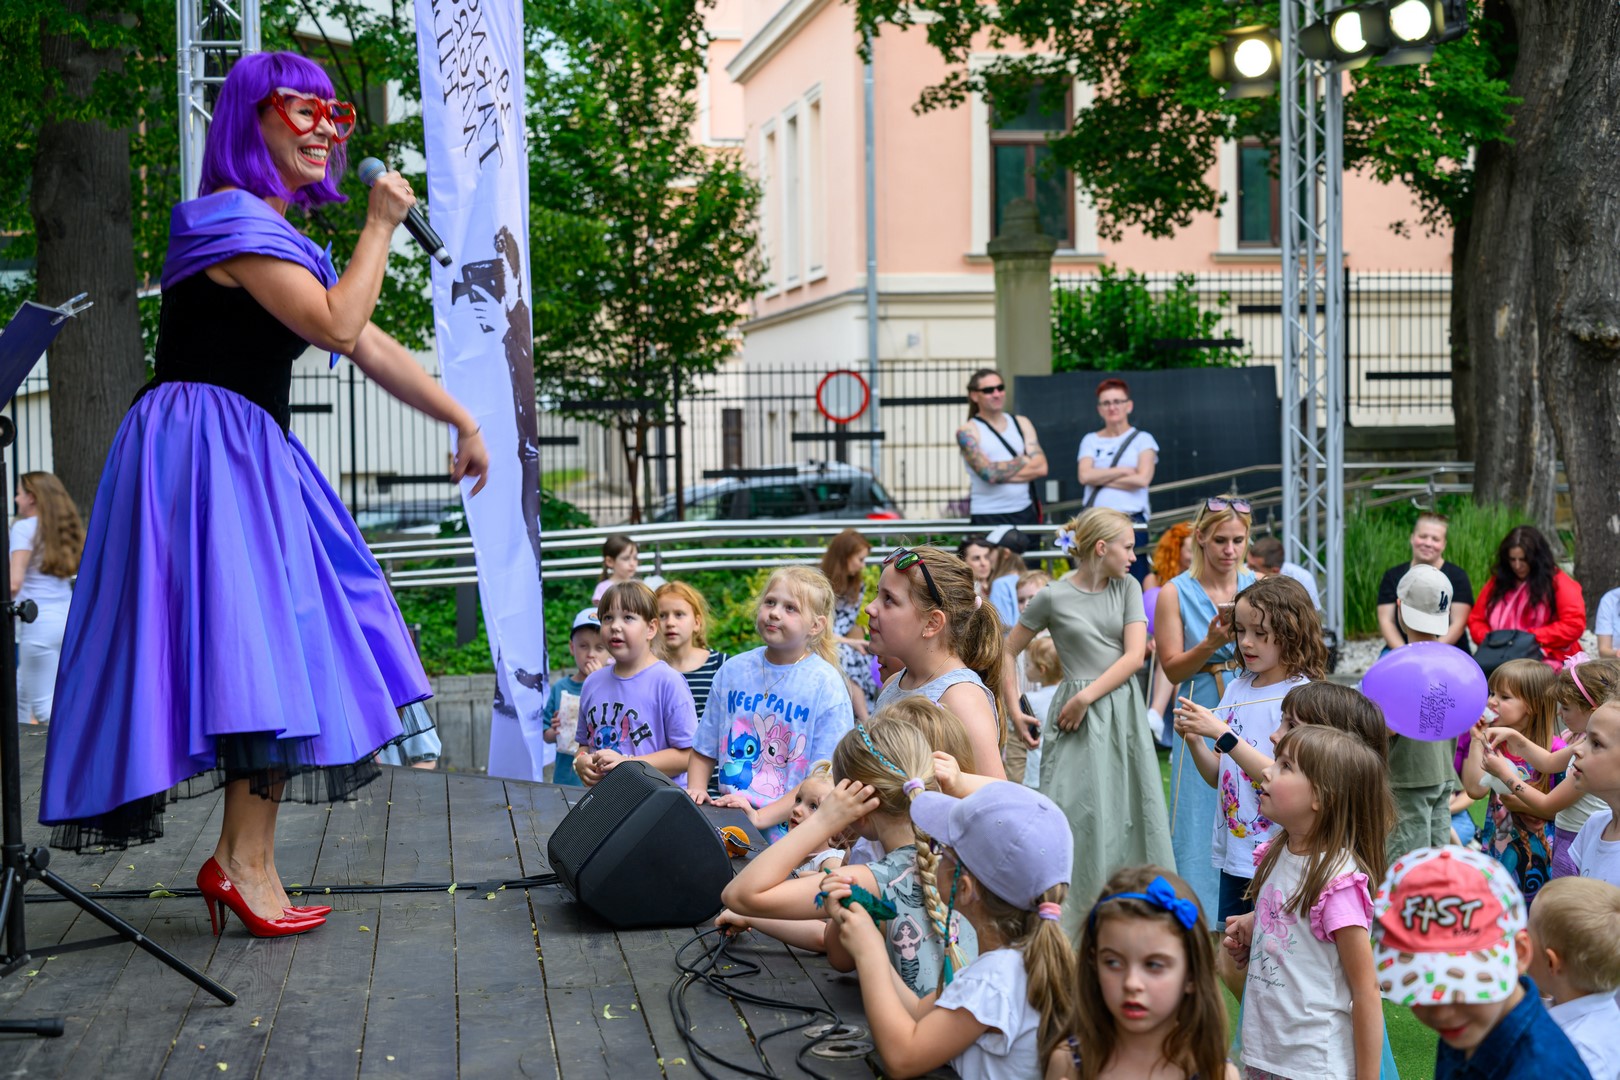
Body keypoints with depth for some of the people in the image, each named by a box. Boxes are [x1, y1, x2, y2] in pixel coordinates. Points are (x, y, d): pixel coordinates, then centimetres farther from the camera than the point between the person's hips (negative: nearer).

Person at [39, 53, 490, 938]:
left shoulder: (279, 238, 21)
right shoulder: (235, 220, -9)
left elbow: (368, 346, 21)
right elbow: (338, 327, -17)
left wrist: (460, 418, 20)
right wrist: (381, 225, -6)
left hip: (246, 458, 10)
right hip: (205, 451, -10)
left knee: (269, 658, 7)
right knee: (258, 646, -13)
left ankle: (241, 858, 11)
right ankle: (244, 861, -9)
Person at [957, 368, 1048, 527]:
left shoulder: (1021, 423, 13)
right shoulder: (968, 432, -1)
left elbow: (1040, 467, 2)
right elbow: (988, 472, -15)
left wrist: (1001, 473, -8)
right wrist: (1024, 461, 0)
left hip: (1025, 513, 4)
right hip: (988, 518, -4)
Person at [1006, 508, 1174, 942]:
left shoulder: (1127, 587, 6)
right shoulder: (1053, 597, -4)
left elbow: (1135, 655, -3)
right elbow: (1007, 652, 5)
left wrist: (1087, 696, -13)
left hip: (1125, 713, 4)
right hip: (1078, 721, -4)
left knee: (1130, 814, 5)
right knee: (1079, 817, -6)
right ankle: (1065, 929, 0)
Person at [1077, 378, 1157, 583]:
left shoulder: (1142, 439, 7)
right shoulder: (1091, 440, 13)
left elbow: (1142, 479, -7)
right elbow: (1085, 476, -3)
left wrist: (1101, 479, -3)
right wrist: (1123, 470, -6)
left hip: (1132, 522, -2)